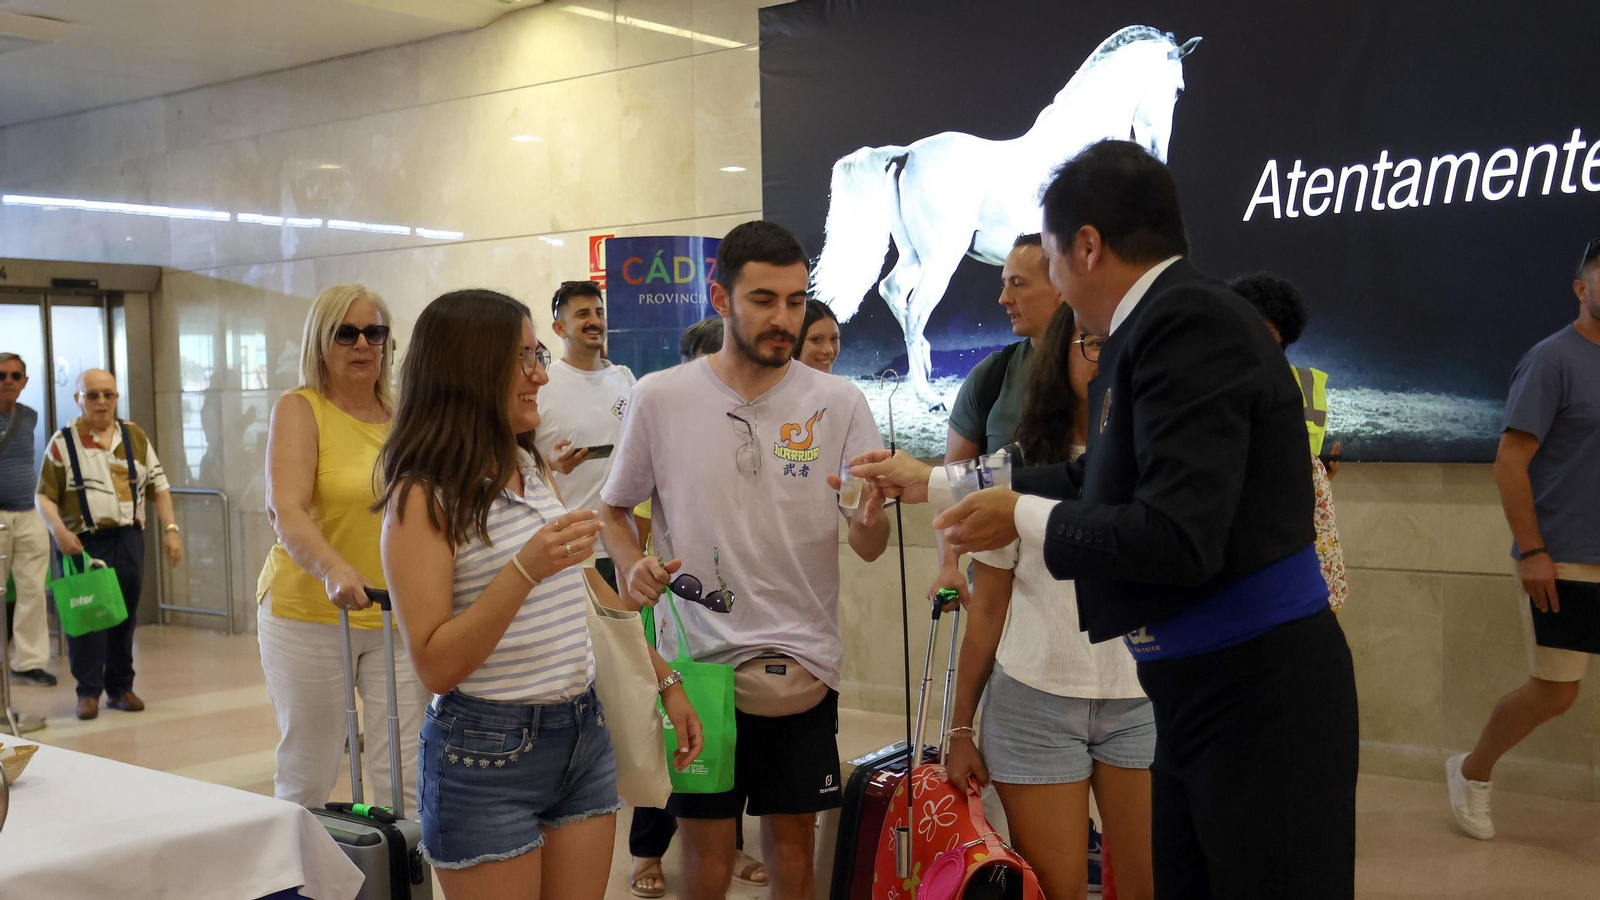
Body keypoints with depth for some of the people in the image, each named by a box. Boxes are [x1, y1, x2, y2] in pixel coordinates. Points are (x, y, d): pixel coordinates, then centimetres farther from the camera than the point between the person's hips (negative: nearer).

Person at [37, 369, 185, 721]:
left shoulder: (135, 436, 10)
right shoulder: (63, 442, 1)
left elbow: (158, 486, 11)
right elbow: (44, 496, 0)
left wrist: (170, 529, 2)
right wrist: (59, 530, -16)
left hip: (128, 540, 3)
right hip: (83, 543, -3)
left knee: (125, 616, 7)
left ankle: (121, 688, 17)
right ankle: (88, 692, 5)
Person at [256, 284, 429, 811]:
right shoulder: (299, 409, -4)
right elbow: (287, 513, -19)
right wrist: (334, 569, -37)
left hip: (398, 618, 3)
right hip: (308, 613, -3)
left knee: (405, 779, 1)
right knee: (307, 778, 5)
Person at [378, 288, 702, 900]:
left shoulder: (534, 470, 8)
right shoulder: (423, 497, -12)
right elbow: (434, 666, -17)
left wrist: (667, 681, 16)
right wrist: (525, 570, -27)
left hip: (584, 736, 6)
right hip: (489, 755, -6)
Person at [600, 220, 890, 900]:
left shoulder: (838, 403, -2)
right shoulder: (659, 398, -3)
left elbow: (870, 549, -5)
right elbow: (614, 511, 9)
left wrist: (870, 517, -28)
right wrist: (632, 565, -12)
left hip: (803, 661, 1)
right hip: (699, 656, -1)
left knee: (793, 840, 11)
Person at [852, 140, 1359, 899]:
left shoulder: (1188, 322, -20)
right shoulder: (1157, 324, 9)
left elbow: (1176, 539, -27)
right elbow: (1095, 488, 21)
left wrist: (1023, 519, -11)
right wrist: (932, 483, 28)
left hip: (1260, 693, -9)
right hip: (1196, 688, 9)